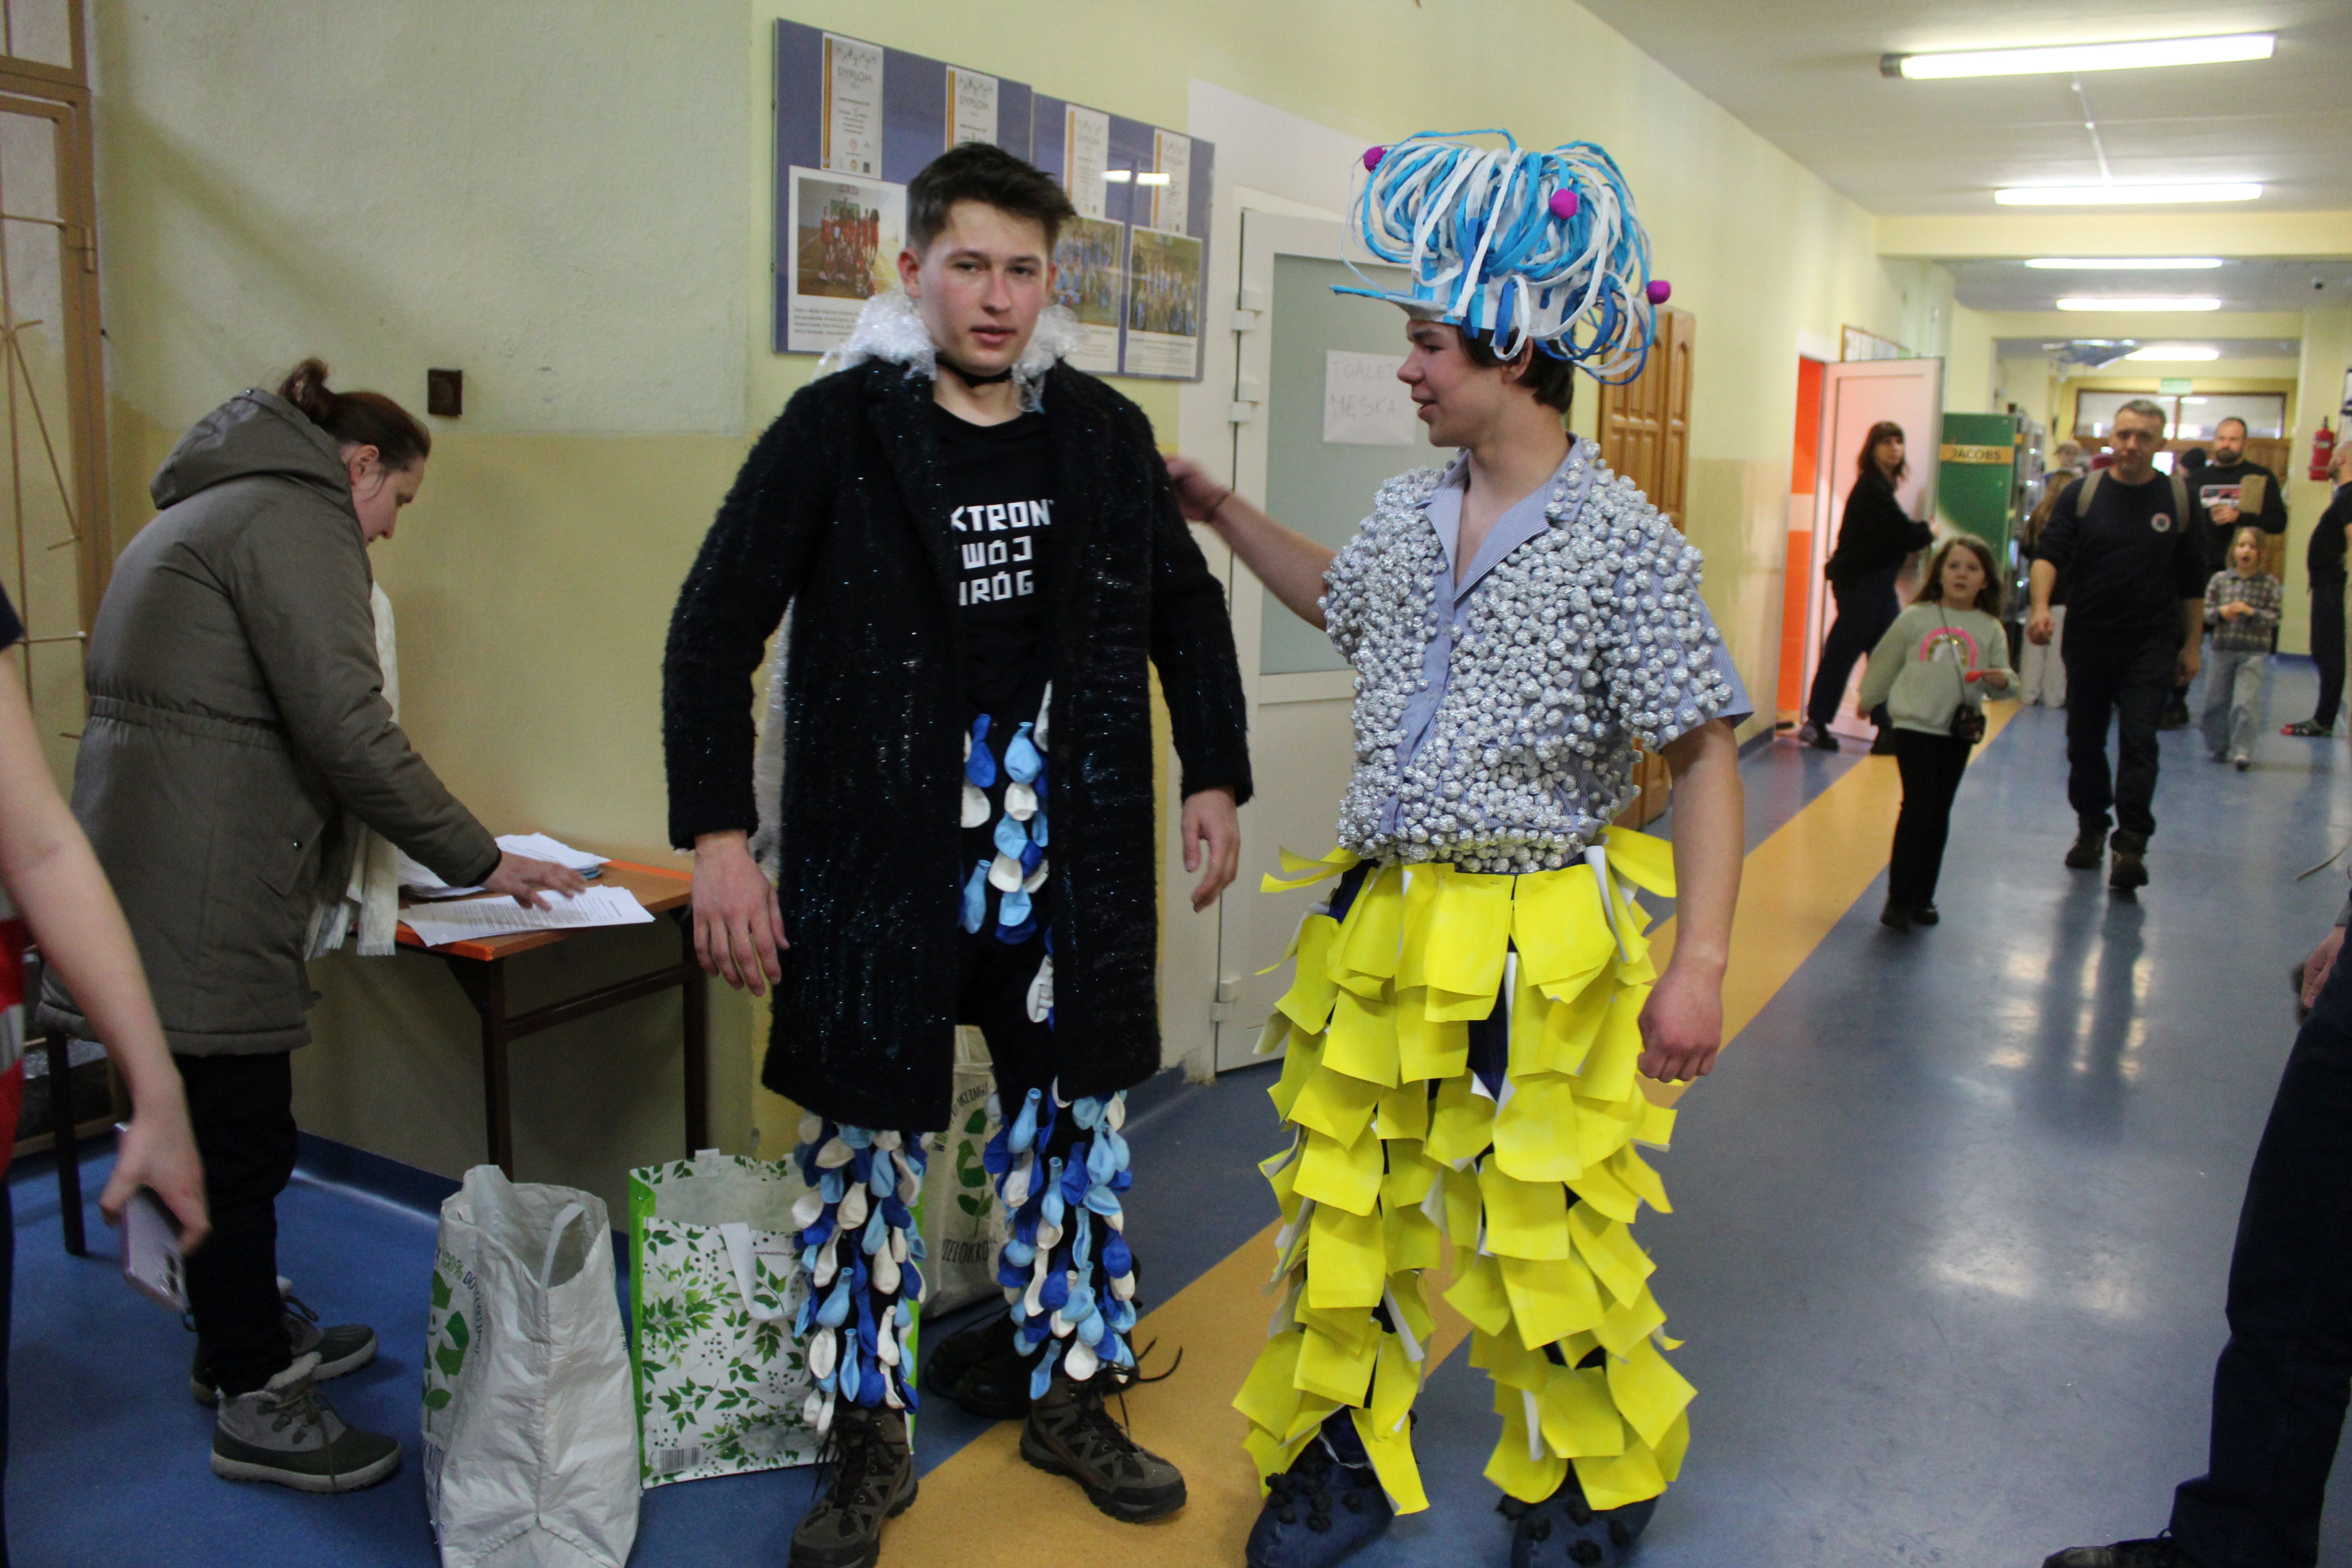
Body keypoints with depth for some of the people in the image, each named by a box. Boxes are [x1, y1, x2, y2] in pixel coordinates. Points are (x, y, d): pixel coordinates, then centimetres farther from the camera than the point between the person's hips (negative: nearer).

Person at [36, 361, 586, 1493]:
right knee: (240, 1143, 1)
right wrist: (478, 862, -15)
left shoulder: (205, 509, 21)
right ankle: (254, 1411, 14)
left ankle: (244, 1341, 36)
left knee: (227, 1131, 21)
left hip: (143, 866, 11)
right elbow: (345, 726, -21)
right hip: (202, 894, -11)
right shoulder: (297, 517, -11)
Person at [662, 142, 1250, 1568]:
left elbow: (1187, 609, 17)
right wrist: (719, 834, -12)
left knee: (1078, 1122, 13)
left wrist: (1217, 780, 10)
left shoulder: (1104, 432, 6)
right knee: (867, 1140, 6)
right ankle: (871, 1438, 26)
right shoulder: (839, 428, -4)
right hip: (881, 853, -3)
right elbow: (715, 630, -5)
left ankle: (1065, 1388, 34)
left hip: (1069, 851, 4)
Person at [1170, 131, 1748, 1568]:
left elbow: (1705, 755, -10)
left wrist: (1701, 962, -17)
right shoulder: (1408, 514, 7)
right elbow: (1341, 598, 30)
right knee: (1344, 1206, 13)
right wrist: (1221, 510, 25)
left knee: (1541, 1241, 6)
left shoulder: (1623, 543, -12)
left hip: (1533, 949, -6)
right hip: (1383, 925, 6)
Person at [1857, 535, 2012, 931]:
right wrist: (1867, 700, 20)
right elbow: (1885, 661, 13)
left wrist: (2001, 680, -17)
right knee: (1917, 807, -11)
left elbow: (2004, 677, 5)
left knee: (1939, 814, 9)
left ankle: (1922, 898, 18)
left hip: (1960, 731, 3)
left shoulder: (1990, 629, 6)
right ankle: (1898, 899, -5)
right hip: (1915, 725, -3)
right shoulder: (1915, 618, 2)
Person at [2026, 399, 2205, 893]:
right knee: (2084, 740, 10)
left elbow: (2192, 580, 7)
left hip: (2151, 644, -1)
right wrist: (2041, 605, -27)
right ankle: (2091, 829, 27)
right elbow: (2049, 553, -9)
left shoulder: (2179, 498, 2)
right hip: (2087, 639, 1)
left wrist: (2192, 644, 6)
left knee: (2138, 743, -9)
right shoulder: (2082, 493, 0)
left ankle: (2131, 844, -8)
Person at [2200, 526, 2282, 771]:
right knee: (2216, 701, 9)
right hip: (2222, 649, 3)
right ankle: (2220, 746, 24)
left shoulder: (2269, 583, -1)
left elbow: (2274, 618, -4)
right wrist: (2221, 612, -15)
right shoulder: (2220, 580, 4)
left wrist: (2250, 612, -19)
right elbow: (2206, 611, 5)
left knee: (2246, 703, -10)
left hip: (2254, 652, -3)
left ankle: (2242, 750, -5)